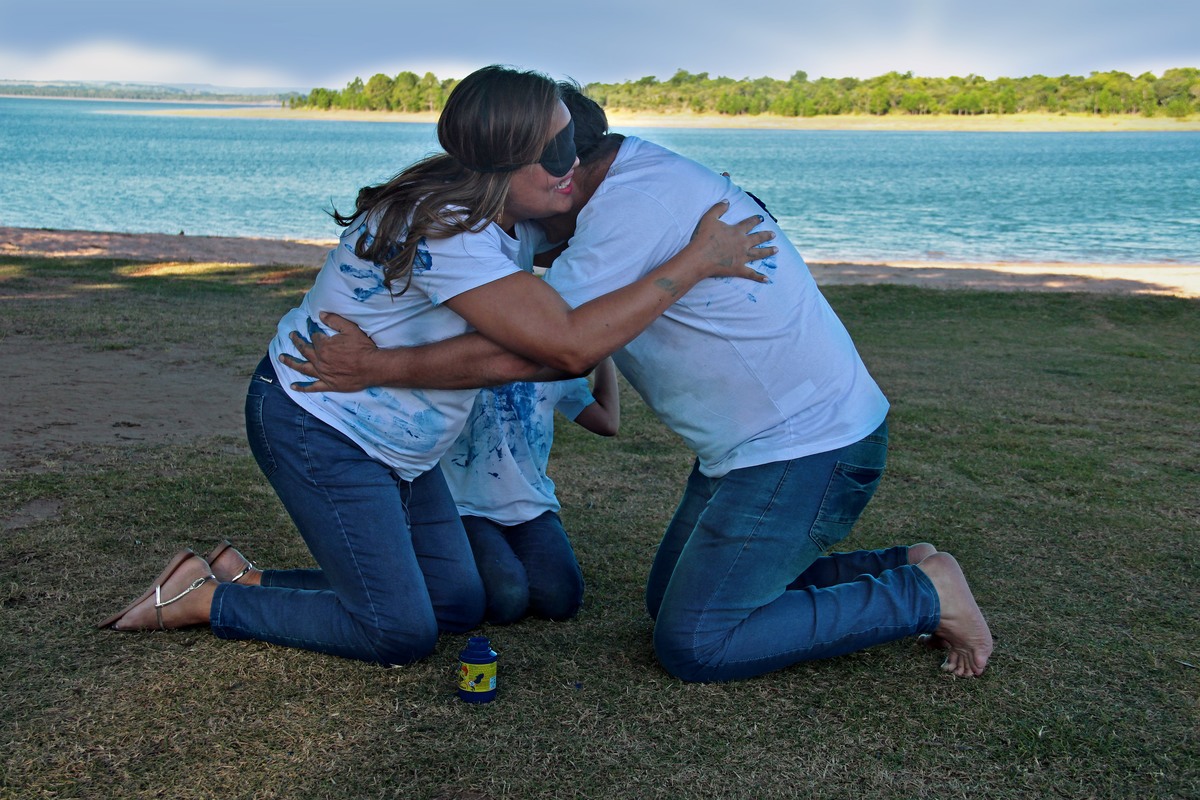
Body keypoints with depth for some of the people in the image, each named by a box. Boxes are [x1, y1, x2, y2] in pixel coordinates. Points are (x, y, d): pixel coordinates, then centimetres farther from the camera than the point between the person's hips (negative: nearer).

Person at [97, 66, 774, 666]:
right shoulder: (444, 231, -30)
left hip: (390, 443, 9)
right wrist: (696, 262, -31)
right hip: (316, 430, -9)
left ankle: (243, 577, 17)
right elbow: (570, 345, -36)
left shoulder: (494, 216, -1)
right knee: (402, 634, -8)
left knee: (460, 607, 8)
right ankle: (203, 597, 7)